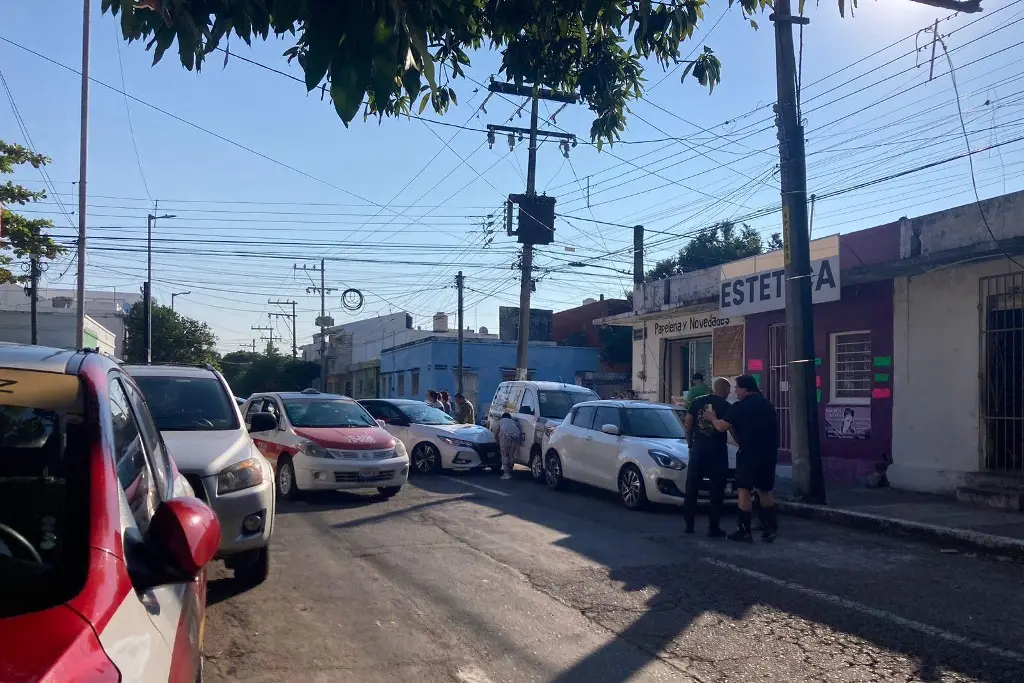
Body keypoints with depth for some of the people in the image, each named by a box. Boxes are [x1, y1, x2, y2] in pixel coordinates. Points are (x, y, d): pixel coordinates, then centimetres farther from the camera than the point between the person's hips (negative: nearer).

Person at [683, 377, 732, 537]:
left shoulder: (697, 402, 5)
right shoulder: (726, 406, -3)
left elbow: (688, 425, 5)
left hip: (698, 448, 3)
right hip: (717, 450, -3)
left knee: (691, 487, 11)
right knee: (716, 490, 3)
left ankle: (689, 524, 13)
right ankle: (714, 527, 2)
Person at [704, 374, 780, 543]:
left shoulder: (740, 407, -9)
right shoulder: (767, 405, 14)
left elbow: (722, 427, -11)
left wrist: (712, 417, 8)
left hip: (749, 454, -7)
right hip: (769, 455, 7)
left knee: (744, 490, -1)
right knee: (764, 491, 15)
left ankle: (744, 530, -2)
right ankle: (770, 529, 13)